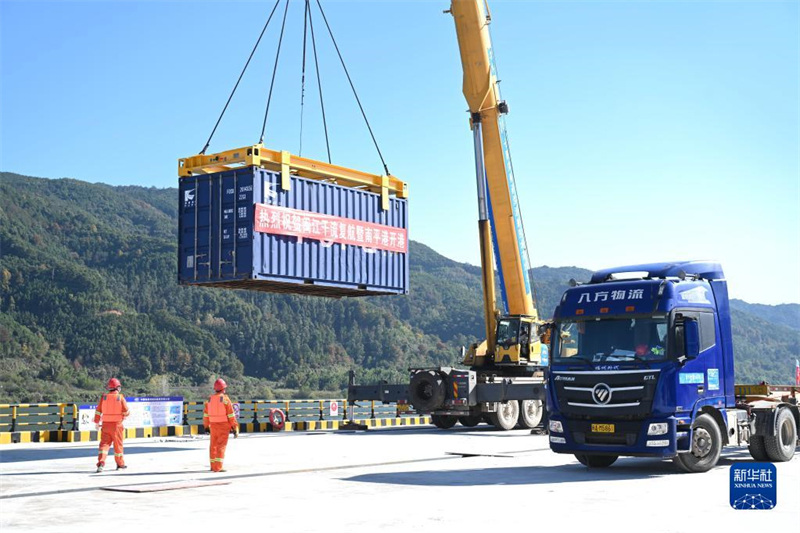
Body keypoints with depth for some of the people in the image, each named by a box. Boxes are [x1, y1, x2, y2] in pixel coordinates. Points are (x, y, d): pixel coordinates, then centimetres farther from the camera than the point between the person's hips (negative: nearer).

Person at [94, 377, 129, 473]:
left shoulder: (103, 397, 0)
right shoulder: (120, 397, -7)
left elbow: (98, 411, 2)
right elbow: (126, 412, -5)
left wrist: (97, 422, 13)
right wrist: (125, 415, 18)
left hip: (105, 425, 2)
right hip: (117, 425, -2)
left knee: (104, 443, 4)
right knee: (118, 444, 10)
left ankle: (101, 462, -14)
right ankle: (120, 464, 22)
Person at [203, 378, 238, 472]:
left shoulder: (210, 399, 6)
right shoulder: (225, 399, -10)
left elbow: (206, 414, 11)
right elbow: (231, 415, -11)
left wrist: (206, 426, 22)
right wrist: (235, 428, -7)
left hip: (213, 425, 5)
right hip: (223, 425, -5)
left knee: (213, 445, 15)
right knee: (221, 446, -3)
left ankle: (213, 466, 24)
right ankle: (218, 467, -9)